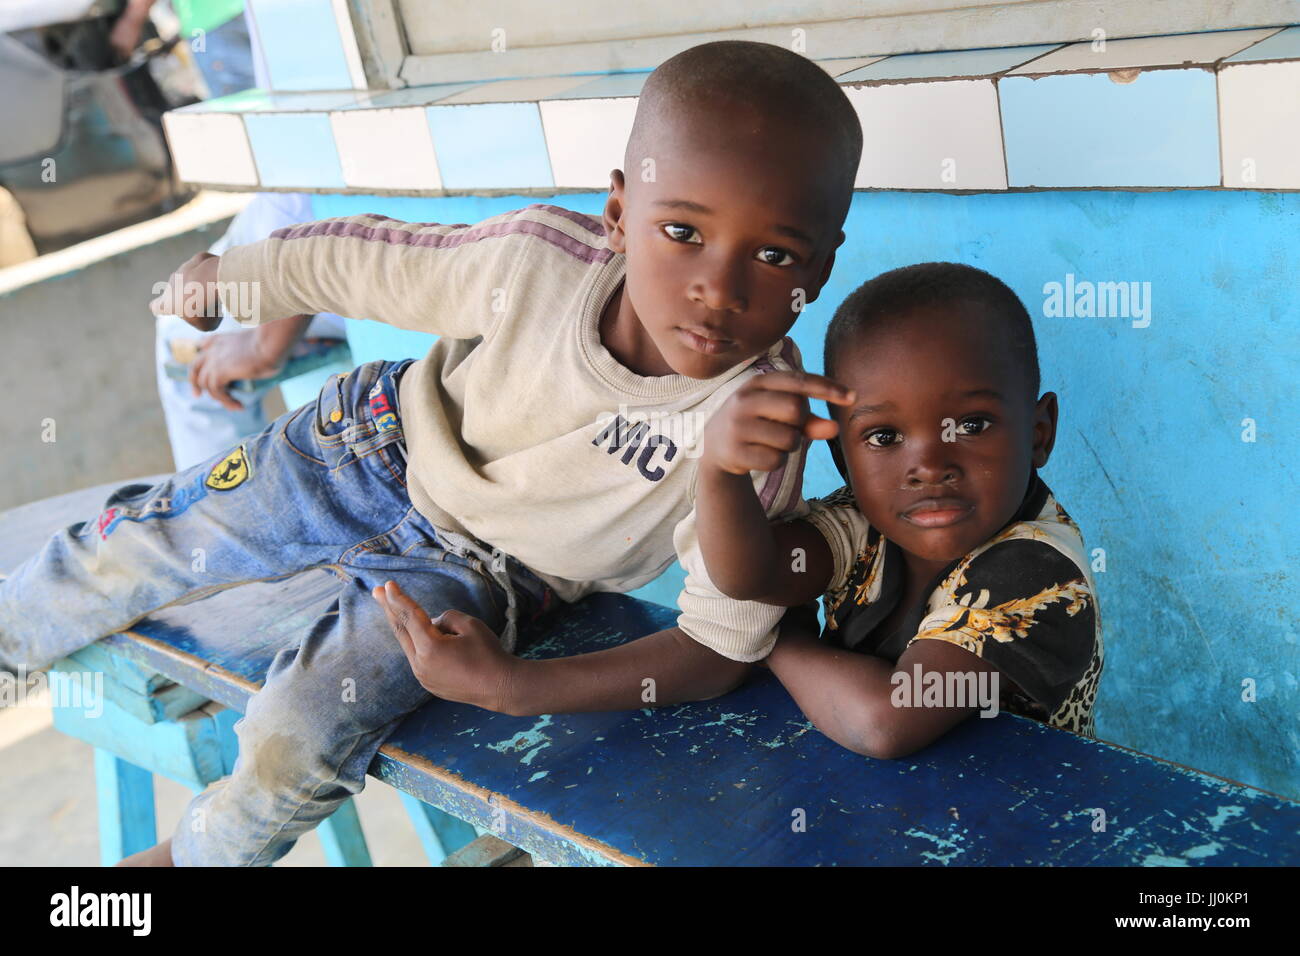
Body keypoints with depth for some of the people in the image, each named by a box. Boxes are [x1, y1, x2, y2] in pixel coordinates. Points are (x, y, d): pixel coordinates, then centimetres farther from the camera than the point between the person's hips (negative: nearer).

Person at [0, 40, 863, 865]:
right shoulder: (539, 257, -30)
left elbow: (723, 648, -28)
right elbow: (347, 261, -13)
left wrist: (510, 687, -33)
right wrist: (215, 278, 4)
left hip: (483, 570, -2)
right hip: (379, 447, 2)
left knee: (295, 752, -13)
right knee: (132, 545, 12)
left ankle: (198, 854, 25)